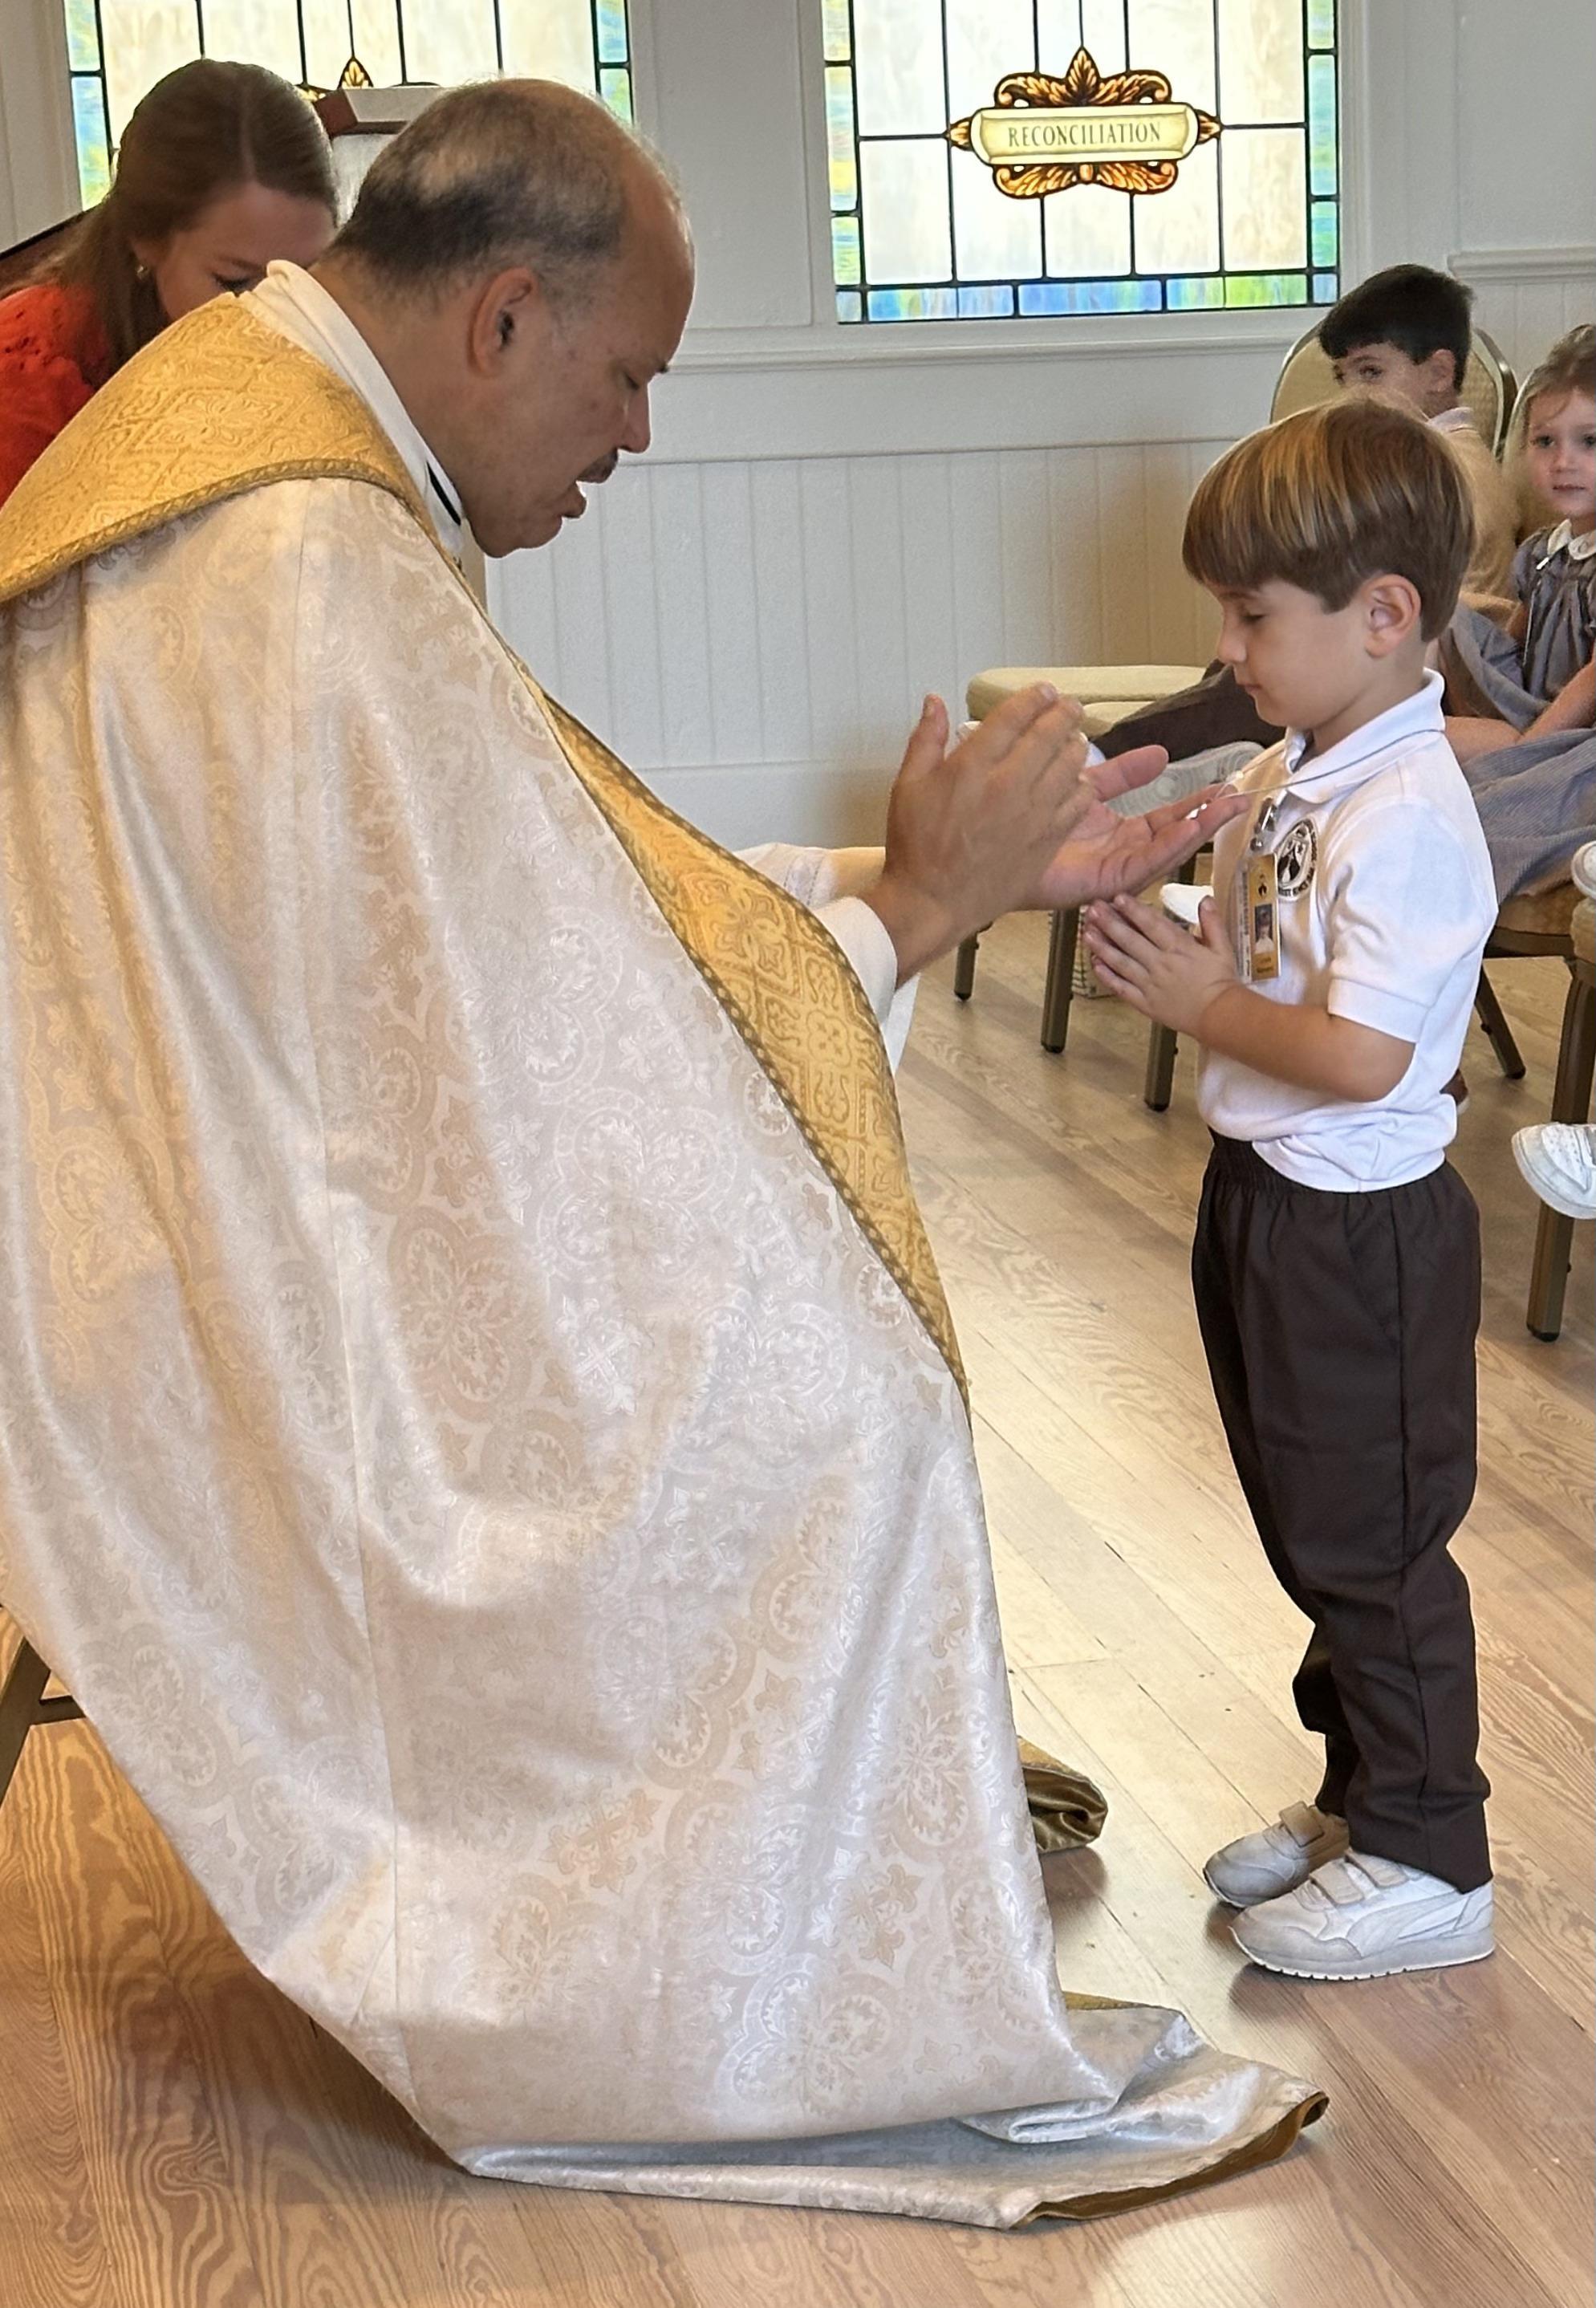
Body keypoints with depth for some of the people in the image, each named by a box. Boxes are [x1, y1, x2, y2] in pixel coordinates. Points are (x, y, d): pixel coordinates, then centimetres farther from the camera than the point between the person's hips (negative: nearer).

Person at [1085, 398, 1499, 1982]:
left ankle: (1425, 1863, 17)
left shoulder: (1410, 820, -24)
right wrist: (1166, 941, -5)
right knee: (1311, 1531, 21)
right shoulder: (1290, 778, 5)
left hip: (1360, 1224, -10)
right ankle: (1361, 1799, 37)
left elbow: (1359, 1053, -29)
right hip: (1266, 1195, 10)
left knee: (1369, 1544, 3)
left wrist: (1203, 1006, -18)